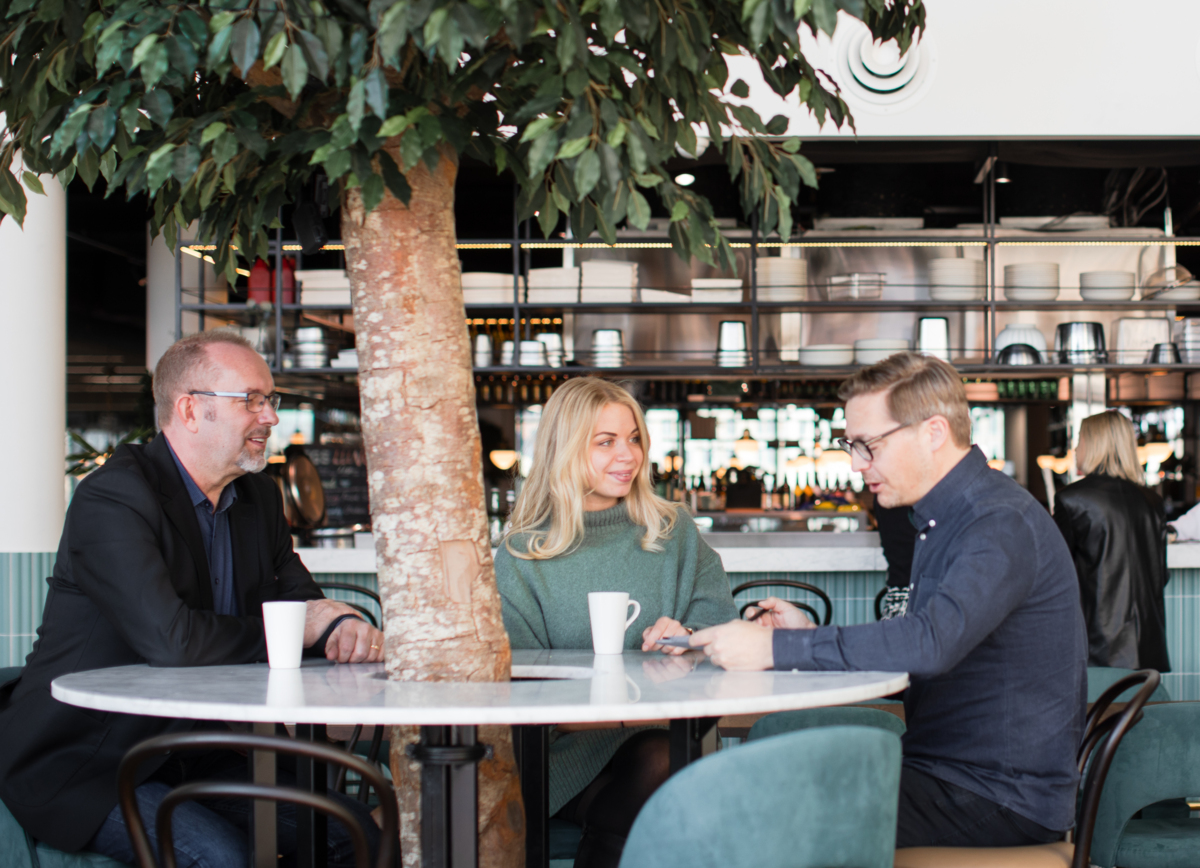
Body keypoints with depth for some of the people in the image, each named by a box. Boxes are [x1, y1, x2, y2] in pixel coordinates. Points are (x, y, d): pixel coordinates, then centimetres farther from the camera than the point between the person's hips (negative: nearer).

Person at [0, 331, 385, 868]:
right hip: (77, 765, -7)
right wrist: (293, 627, -17)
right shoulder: (113, 497, -19)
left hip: (194, 755, 8)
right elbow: (170, 640, -31)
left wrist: (344, 626, -12)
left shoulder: (257, 498, 8)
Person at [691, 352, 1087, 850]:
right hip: (947, 772, 9)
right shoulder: (945, 520, 15)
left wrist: (776, 647, -27)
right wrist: (810, 638, 3)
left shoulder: (1002, 524, -18)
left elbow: (931, 643, -34)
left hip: (1004, 799, -9)